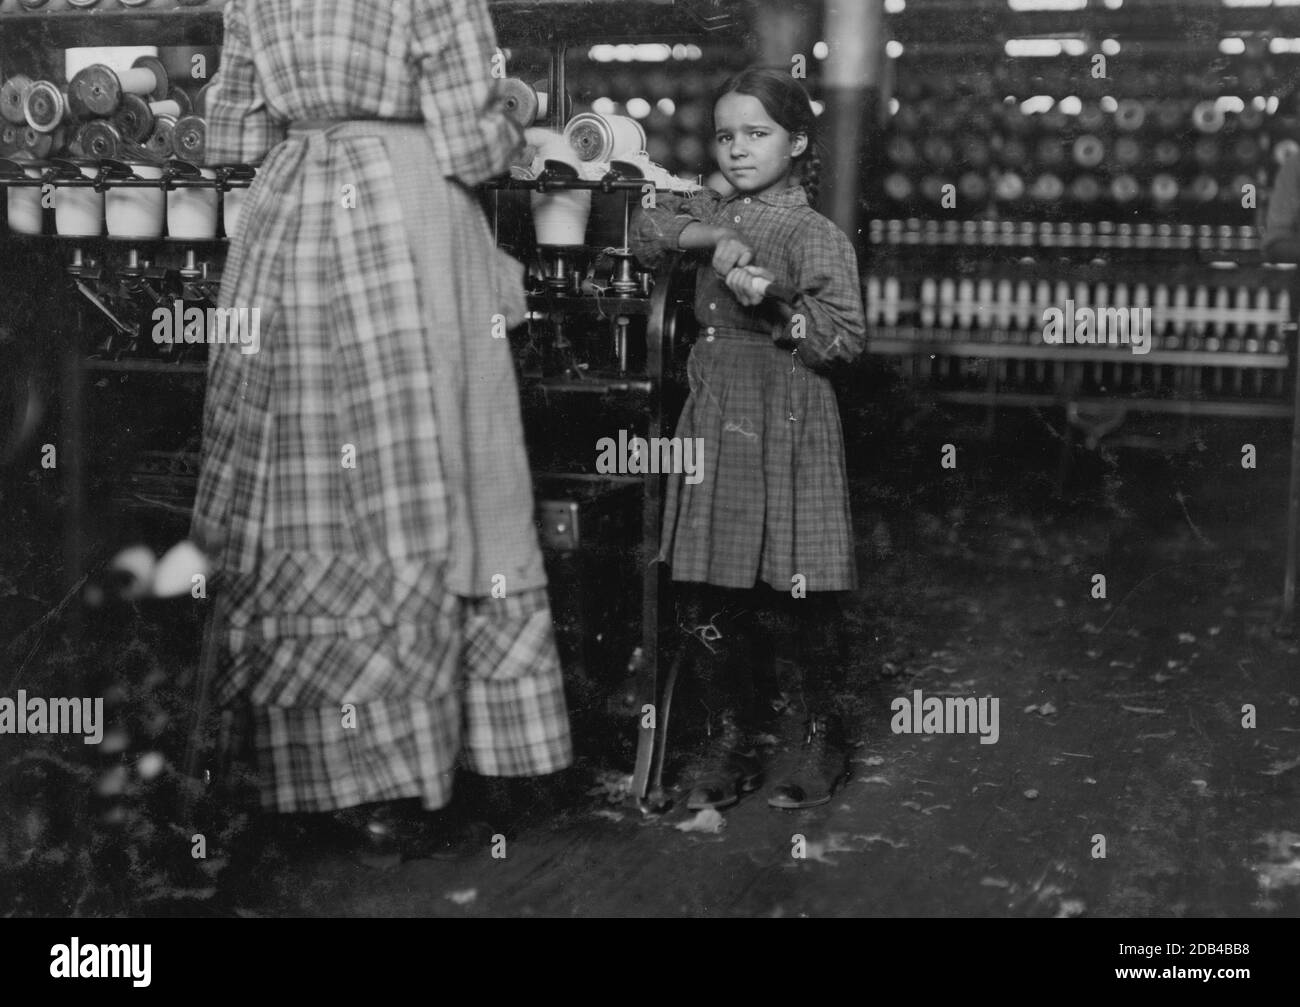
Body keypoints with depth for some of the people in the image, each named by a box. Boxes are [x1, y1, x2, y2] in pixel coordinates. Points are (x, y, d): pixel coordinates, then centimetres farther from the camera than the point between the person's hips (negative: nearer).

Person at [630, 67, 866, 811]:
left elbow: (847, 336, -12)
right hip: (714, 416, 6)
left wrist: (776, 302, -23)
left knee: (796, 592, 0)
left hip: (786, 424, -6)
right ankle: (731, 740, 20)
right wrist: (706, 236, -5)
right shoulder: (715, 214, 12)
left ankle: (822, 736, 18)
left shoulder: (816, 236, -7)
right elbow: (646, 230, 9)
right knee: (707, 597, 7)